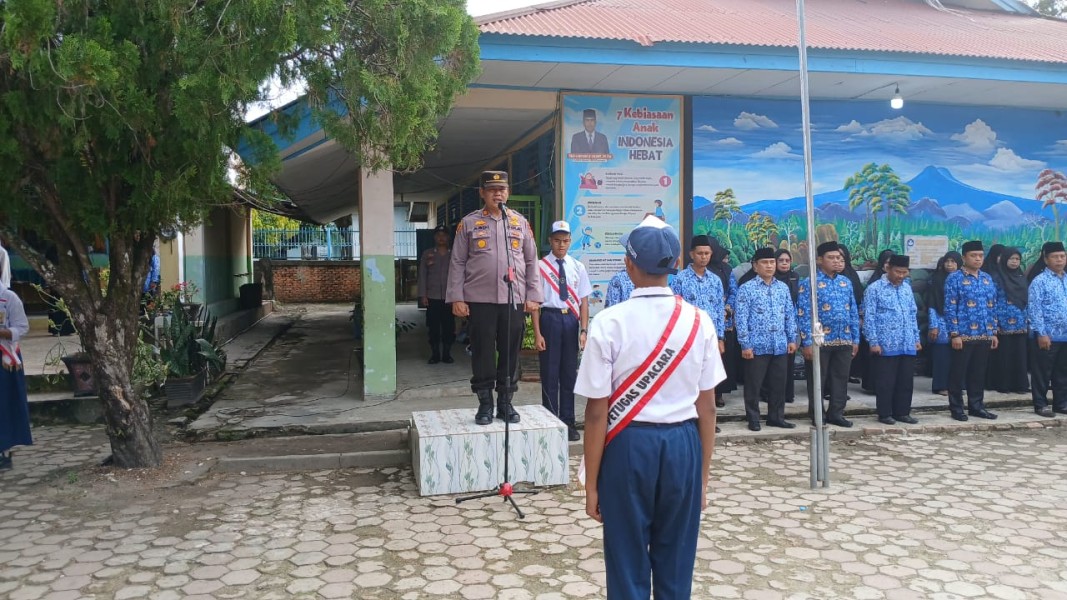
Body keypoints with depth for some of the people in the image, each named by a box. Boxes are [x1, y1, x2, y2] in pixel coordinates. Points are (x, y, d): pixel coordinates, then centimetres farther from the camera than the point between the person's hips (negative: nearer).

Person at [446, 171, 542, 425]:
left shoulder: (520, 222, 10)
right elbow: (458, 263, 2)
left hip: (514, 300, 2)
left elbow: (532, 261, 10)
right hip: (479, 301, -2)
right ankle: (485, 404, 15)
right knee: (482, 354, 4)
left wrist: (533, 296, 3)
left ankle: (505, 403, 19)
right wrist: (457, 298, -4)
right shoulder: (469, 223, 4)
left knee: (510, 354, 7)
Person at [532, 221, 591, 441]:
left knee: (570, 373, 11)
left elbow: (583, 301, 5)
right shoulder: (541, 266, -4)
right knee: (550, 373, 5)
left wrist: (583, 330, -3)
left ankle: (568, 422, 23)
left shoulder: (578, 267, 5)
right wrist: (537, 334, -9)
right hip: (550, 318, -3)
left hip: (571, 320, 3)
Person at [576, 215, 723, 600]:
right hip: (683, 445, 3)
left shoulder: (610, 323, -14)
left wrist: (591, 483, -1)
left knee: (629, 566, 12)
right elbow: (706, 407, 1)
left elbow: (598, 412, -12)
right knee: (676, 566, 17)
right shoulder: (699, 321, -3)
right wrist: (704, 472, 13)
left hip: (630, 446, -3)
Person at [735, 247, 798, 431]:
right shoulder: (746, 289, -5)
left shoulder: (783, 288, 10)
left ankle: (776, 417, 24)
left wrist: (792, 339, 8)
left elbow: (790, 315, 14)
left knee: (778, 383, 11)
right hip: (757, 346, -4)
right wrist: (745, 345, -12)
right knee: (753, 384, 3)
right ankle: (753, 419, 15)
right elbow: (741, 318, -8)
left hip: (780, 345, 5)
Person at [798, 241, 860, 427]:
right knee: (818, 380, 5)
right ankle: (817, 415, 17)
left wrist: (855, 339, 10)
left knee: (841, 378, 11)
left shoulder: (846, 282, 11)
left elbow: (853, 312, 14)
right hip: (820, 341, -5)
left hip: (844, 341, 5)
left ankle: (836, 413, 23)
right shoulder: (809, 283, -7)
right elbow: (804, 315, -11)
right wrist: (807, 342, -15)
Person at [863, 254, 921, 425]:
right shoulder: (874, 288, -7)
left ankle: (902, 412, 22)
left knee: (906, 381, 11)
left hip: (908, 345, 6)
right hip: (885, 346, -6)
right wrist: (873, 342, -13)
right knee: (885, 382, 2)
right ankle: (885, 414, 12)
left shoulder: (907, 288, 13)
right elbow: (869, 317, -9)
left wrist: (916, 338, 14)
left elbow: (913, 314, 18)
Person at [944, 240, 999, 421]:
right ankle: (956, 408, 10)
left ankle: (976, 406, 22)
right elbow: (950, 308, -10)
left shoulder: (987, 278, 12)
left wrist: (993, 332, 11)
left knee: (979, 373, 12)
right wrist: (954, 334, -15)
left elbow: (992, 307, 15)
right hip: (963, 335, -6)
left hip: (984, 335, 6)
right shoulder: (954, 279, -6)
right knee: (958, 373, 2)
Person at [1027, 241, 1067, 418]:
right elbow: (1034, 309, -13)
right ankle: (1041, 404, 10)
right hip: (1047, 335, -6)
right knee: (1042, 373, 2)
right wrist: (1041, 333, -17)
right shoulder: (1039, 281, -8)